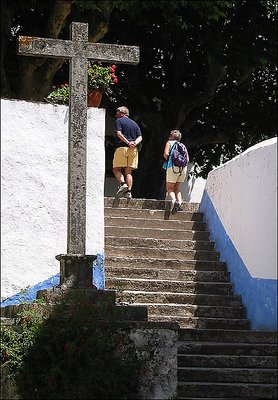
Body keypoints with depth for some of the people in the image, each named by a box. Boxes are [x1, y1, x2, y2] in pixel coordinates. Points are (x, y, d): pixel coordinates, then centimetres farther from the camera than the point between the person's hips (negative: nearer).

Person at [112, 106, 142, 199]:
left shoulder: (119, 121, 4)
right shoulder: (134, 123, 21)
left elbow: (119, 133, -11)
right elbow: (140, 137, 11)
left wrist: (127, 142, -15)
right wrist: (134, 143, -5)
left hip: (122, 147, -5)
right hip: (133, 149, 5)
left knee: (116, 169, 1)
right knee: (128, 172, 5)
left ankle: (123, 184, -22)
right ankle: (129, 191, -6)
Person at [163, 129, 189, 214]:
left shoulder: (169, 143, 11)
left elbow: (166, 154, -4)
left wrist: (169, 160, 13)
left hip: (173, 167, -5)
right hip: (183, 167, 5)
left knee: (169, 188, -1)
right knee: (177, 188, 16)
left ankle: (174, 201, -27)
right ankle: (179, 202, -6)